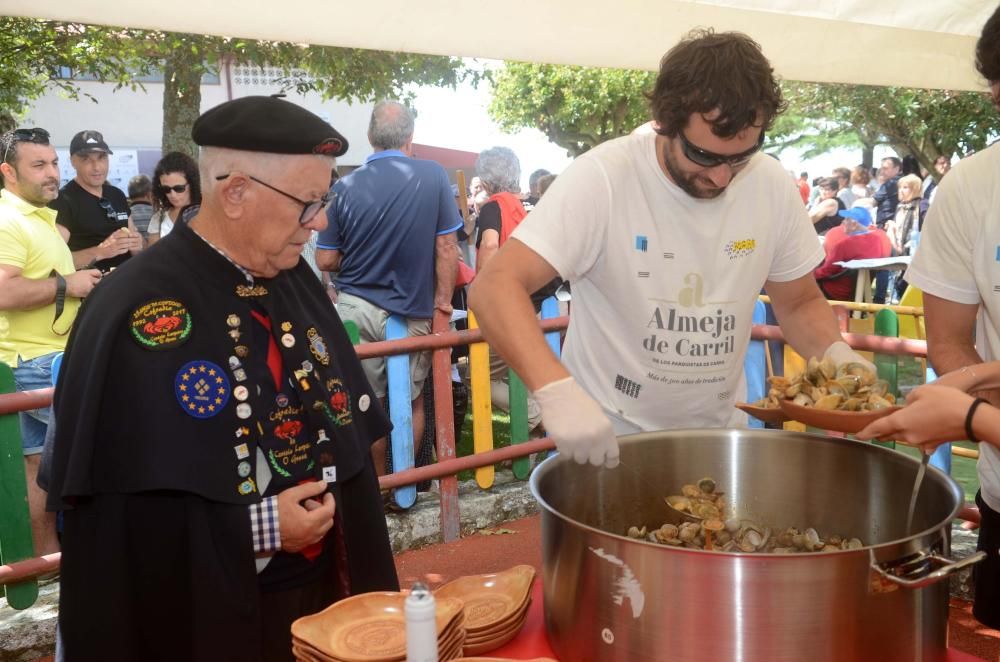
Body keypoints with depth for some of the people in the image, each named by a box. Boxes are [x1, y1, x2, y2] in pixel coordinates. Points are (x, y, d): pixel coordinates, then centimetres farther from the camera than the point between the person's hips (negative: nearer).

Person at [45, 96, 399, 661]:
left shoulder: (295, 280, 3)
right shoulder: (134, 312, -20)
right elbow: (115, 504, -21)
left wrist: (328, 496, -3)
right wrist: (256, 527, -21)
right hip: (203, 612, -6)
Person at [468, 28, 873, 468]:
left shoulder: (773, 186, -7)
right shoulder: (602, 179, -20)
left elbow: (800, 303, 6)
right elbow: (495, 287, -27)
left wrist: (835, 352, -15)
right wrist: (557, 390, -42)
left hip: (719, 433, 3)